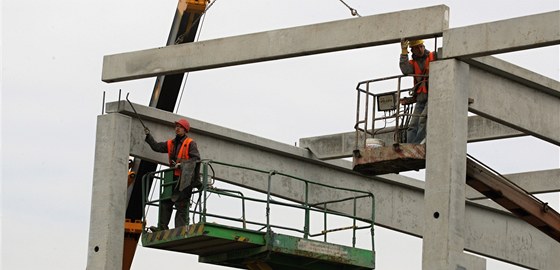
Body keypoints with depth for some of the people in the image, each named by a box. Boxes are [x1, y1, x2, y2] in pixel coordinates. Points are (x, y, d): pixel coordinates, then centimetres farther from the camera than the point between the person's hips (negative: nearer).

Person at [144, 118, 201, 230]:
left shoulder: (190, 143, -2)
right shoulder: (170, 143, 18)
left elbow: (196, 158, -10)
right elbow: (156, 147, 17)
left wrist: (182, 164, -17)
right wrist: (148, 136, 7)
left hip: (185, 178, -7)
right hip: (173, 177, 7)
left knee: (181, 204, -9)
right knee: (165, 202, 2)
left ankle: (180, 228, -11)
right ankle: (162, 227, 2)